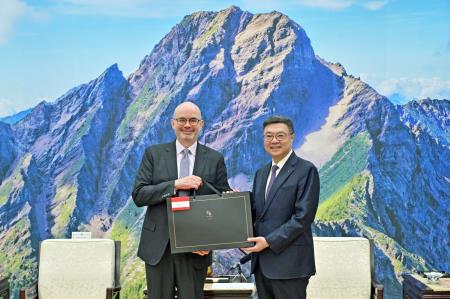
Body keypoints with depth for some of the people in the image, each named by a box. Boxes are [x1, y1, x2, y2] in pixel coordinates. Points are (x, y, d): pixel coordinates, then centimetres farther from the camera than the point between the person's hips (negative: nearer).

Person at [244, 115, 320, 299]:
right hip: (261, 260, 7)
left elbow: (303, 217, -14)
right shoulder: (261, 173, 17)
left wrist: (269, 241, -16)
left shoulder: (306, 170, -6)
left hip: (289, 262, -6)